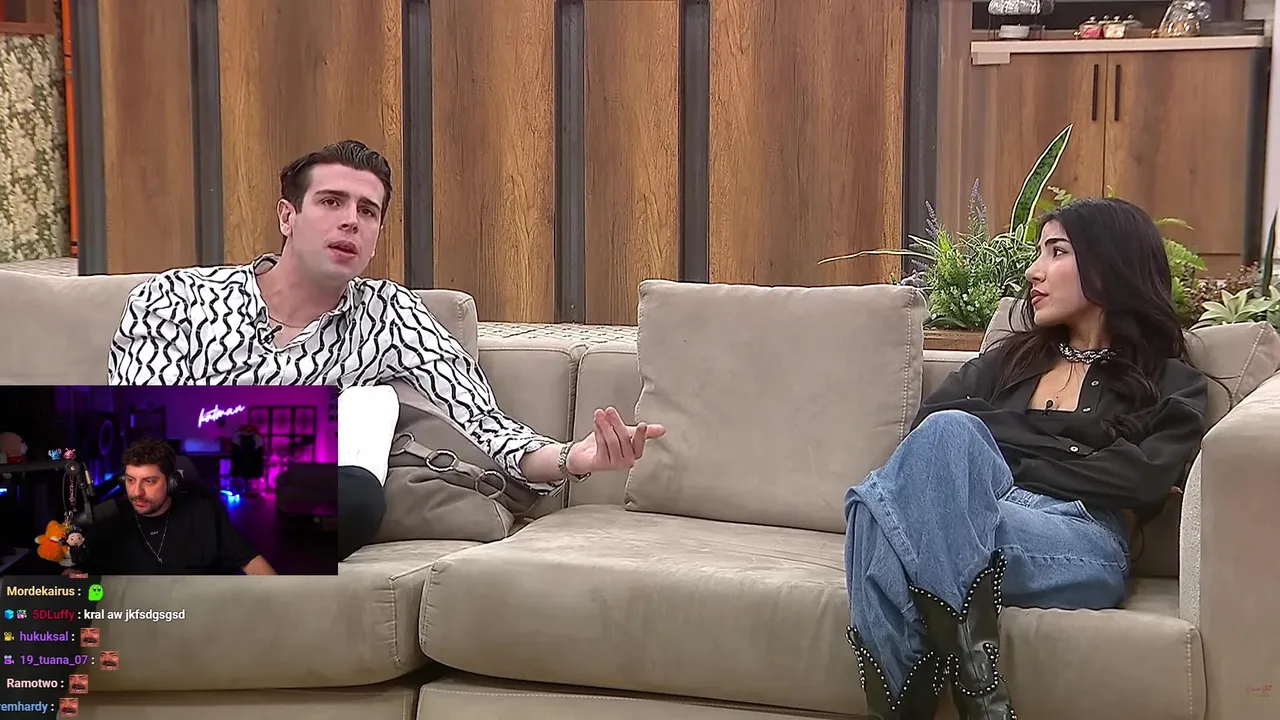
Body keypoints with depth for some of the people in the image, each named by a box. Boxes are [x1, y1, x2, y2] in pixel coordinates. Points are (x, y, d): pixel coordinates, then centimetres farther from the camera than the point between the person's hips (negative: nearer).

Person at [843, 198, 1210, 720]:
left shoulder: (1172, 384, 18)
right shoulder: (1010, 357, 31)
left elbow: (1145, 480, -2)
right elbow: (926, 424, 14)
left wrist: (1010, 462, -1)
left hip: (1081, 548, -4)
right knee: (949, 430, -35)